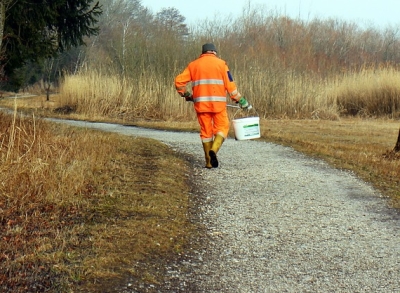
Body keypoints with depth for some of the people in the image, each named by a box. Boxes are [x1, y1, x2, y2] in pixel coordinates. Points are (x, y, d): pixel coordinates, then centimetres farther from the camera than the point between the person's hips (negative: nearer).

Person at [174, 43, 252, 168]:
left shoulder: (193, 65, 12)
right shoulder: (220, 63, 4)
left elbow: (179, 81, 7)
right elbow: (230, 85, -1)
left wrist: (186, 95, 22)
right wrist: (240, 100, 6)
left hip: (201, 103, 3)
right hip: (217, 103, -3)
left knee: (206, 131, 10)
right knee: (222, 127, 7)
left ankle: (209, 161, 10)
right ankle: (214, 149, -19)